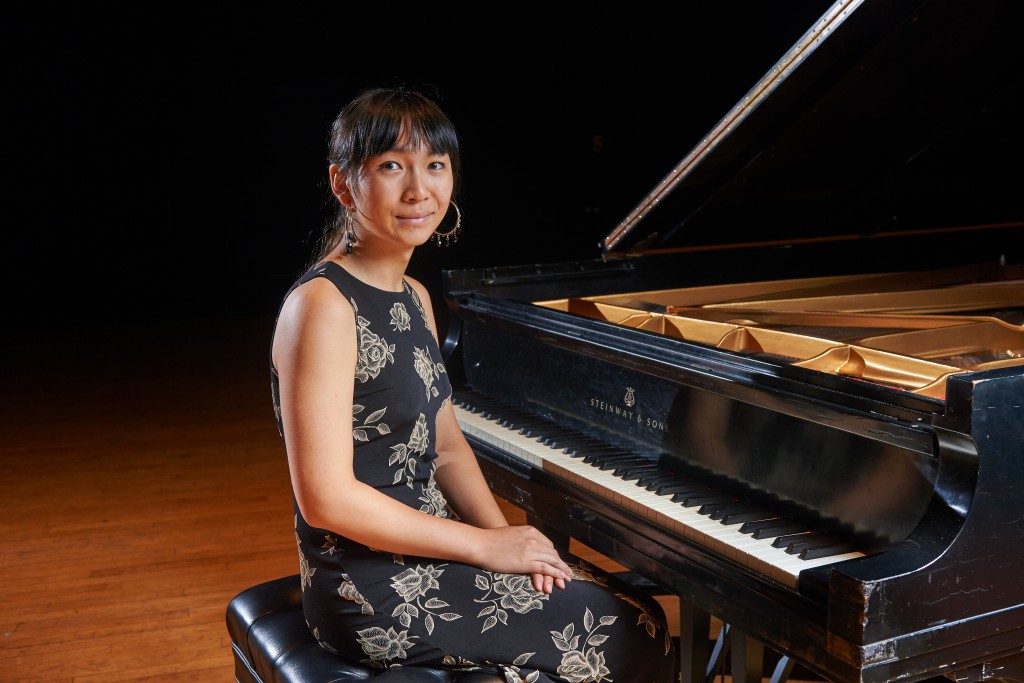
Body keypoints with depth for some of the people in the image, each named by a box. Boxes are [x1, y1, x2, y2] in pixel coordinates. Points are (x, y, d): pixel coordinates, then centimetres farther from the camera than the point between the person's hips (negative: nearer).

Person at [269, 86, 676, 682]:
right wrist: (488, 545, -18)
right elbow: (327, 499, -24)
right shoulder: (322, 306, -20)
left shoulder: (414, 298, 9)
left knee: (632, 603, 10)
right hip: (374, 593, -8)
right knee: (634, 634, -4)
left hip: (425, 550, 9)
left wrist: (508, 537, -6)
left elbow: (445, 447, 11)